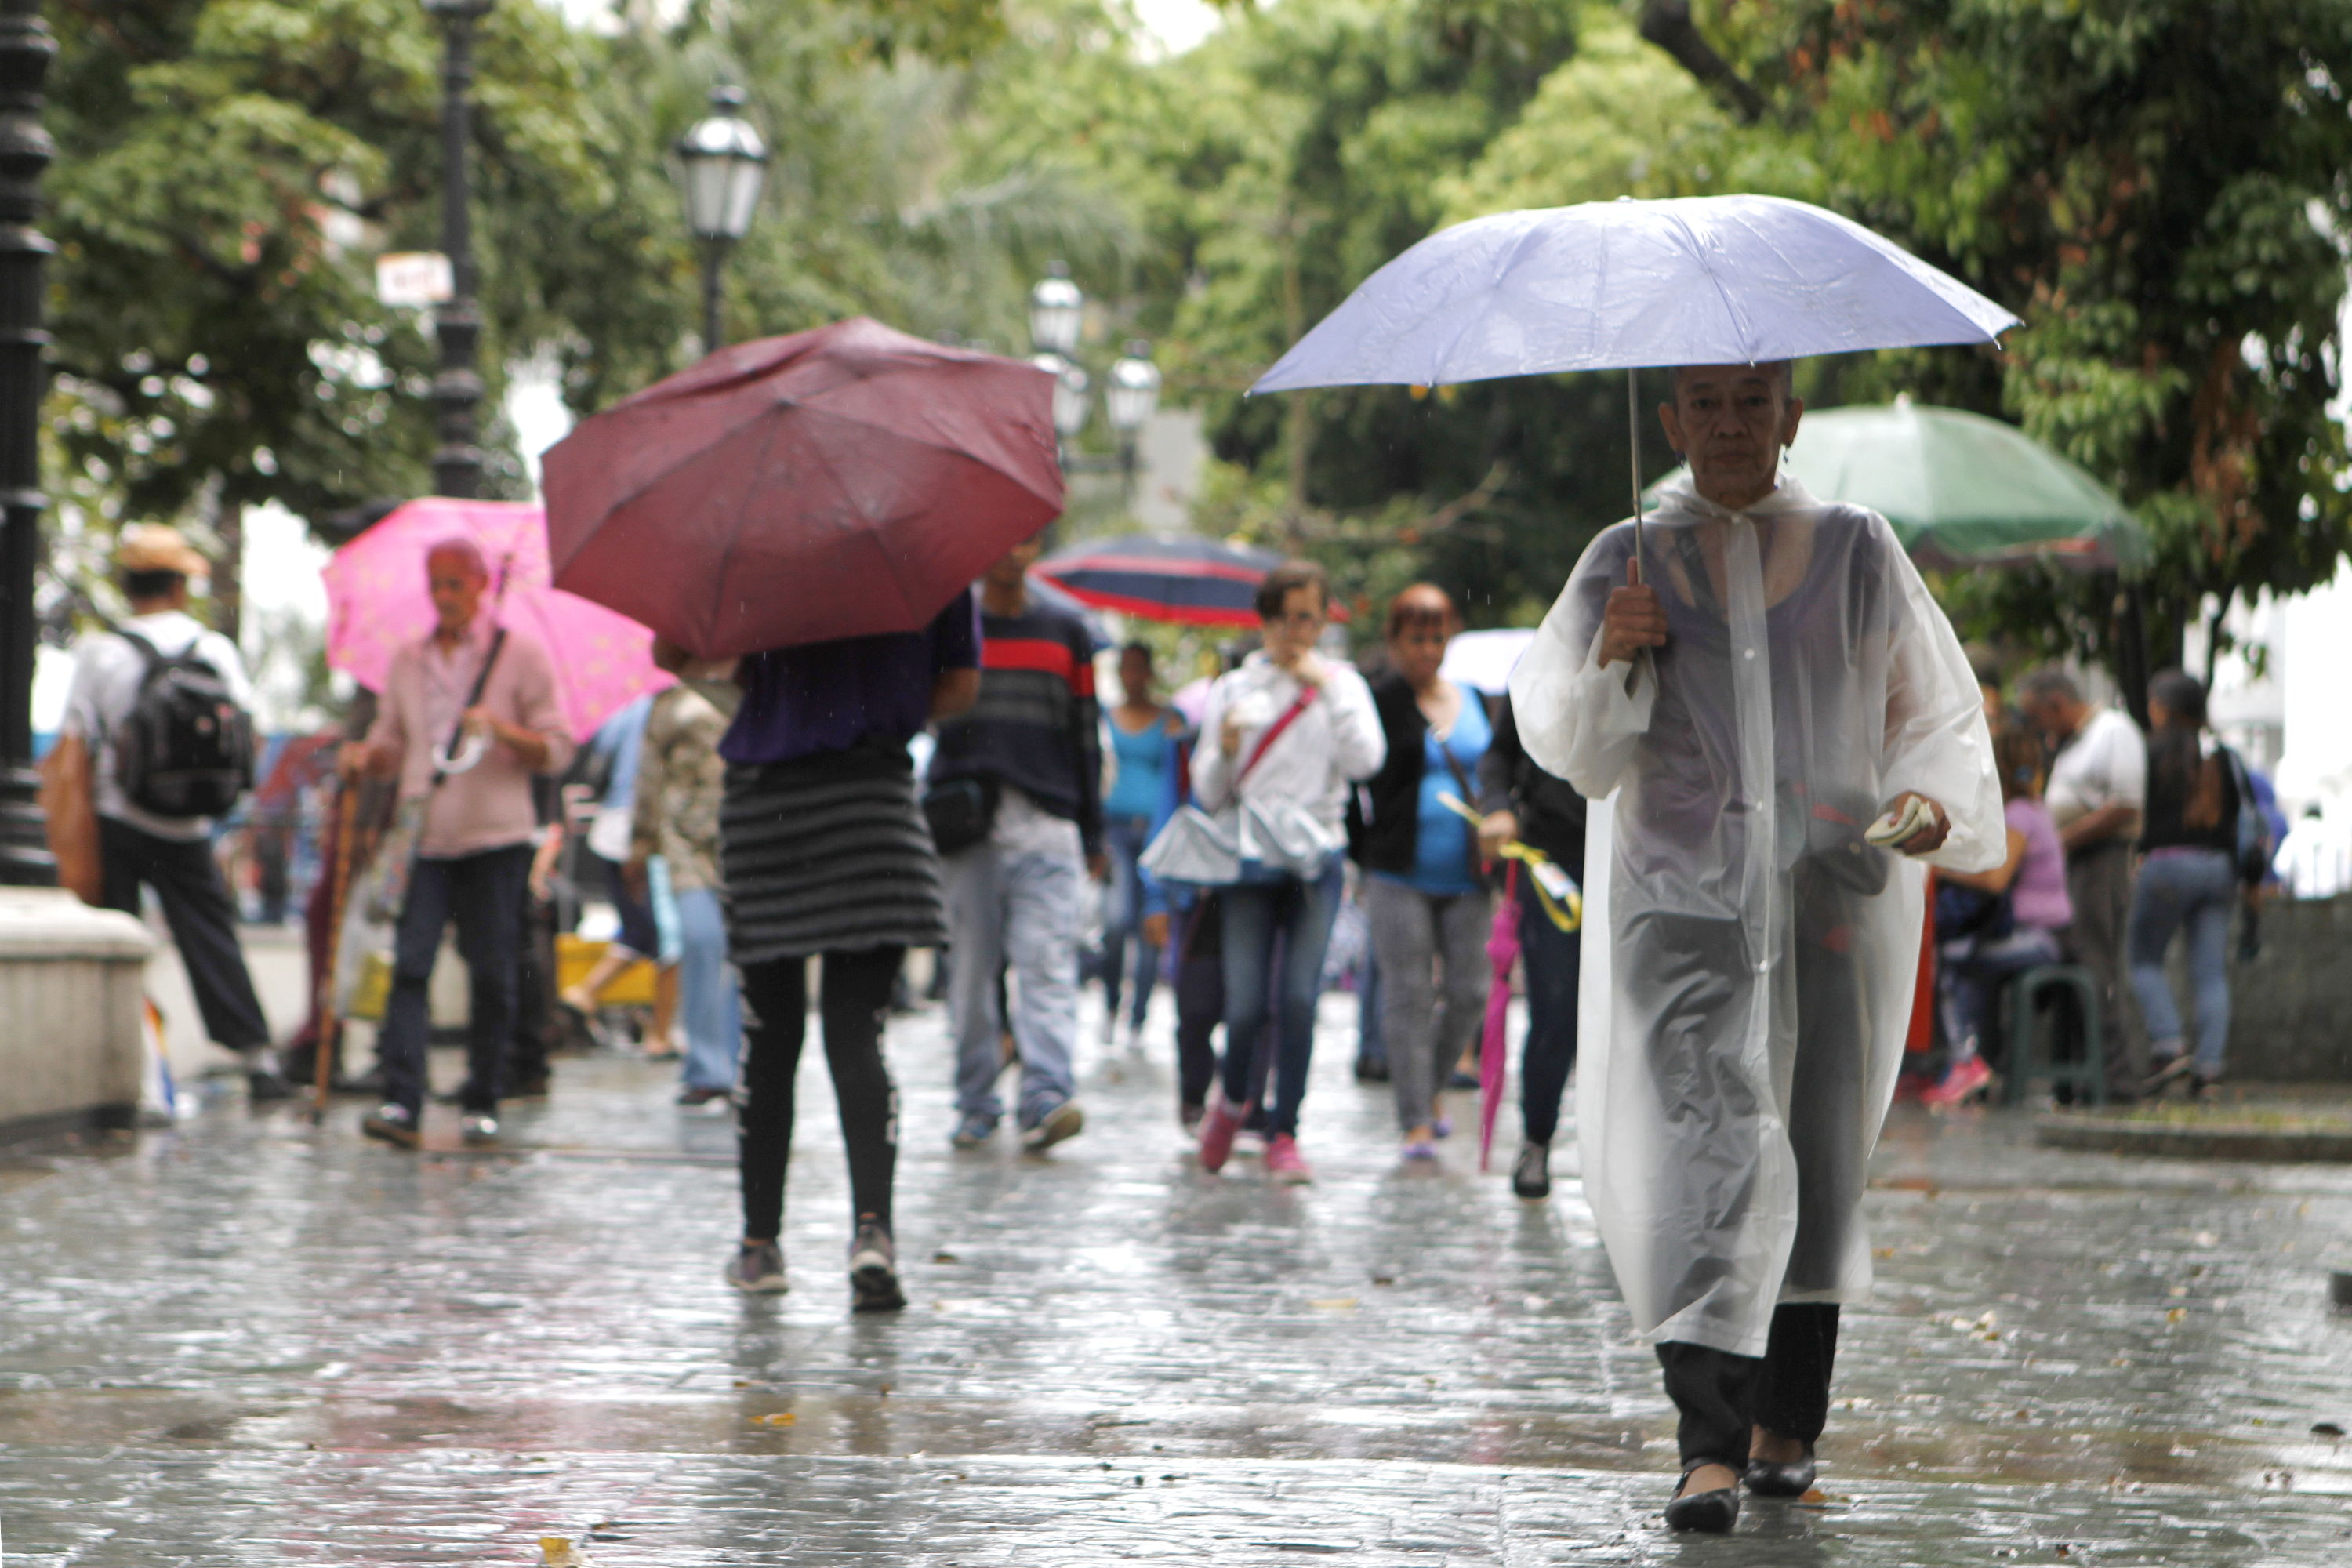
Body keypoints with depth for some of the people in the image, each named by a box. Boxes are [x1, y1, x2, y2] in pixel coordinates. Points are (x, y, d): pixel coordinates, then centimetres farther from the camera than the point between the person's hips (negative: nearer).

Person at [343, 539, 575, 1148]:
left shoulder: (520, 654, 4)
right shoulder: (408, 662, 16)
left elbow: (557, 750, 1)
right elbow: (392, 746, 21)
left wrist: (502, 728, -16)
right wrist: (365, 756, -2)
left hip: (495, 835, -2)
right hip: (422, 836, 2)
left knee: (492, 973, -1)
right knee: (409, 963, -11)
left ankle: (482, 1104, 9)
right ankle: (401, 1103, -17)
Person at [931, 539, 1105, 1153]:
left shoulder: (1066, 634, 15)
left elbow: (1086, 737, 16)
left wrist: (1092, 833, 12)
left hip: (1045, 826, 0)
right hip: (967, 826, 0)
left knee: (1048, 963, -13)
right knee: (972, 967, 0)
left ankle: (1047, 1100, -23)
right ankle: (976, 1103, 9)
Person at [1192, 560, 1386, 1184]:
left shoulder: (1341, 685, 10)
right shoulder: (1234, 688, 9)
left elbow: (1366, 760, -8)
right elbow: (1208, 793, 7)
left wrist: (1328, 689, -8)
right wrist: (1225, 746, -13)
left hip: (1316, 858, 0)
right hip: (1249, 859, 0)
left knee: (1299, 998, -13)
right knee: (1246, 1004, -8)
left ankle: (1284, 1133, -2)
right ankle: (1232, 1098, 22)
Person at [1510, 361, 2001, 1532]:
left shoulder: (1856, 552, 9)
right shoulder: (1628, 563, 7)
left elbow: (1934, 706, 13)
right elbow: (1566, 744, 5)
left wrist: (1935, 800, -6)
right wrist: (1610, 660, -14)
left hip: (1832, 893, 2)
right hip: (1682, 895, -1)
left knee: (1817, 1156, 5)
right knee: (1699, 1144, -16)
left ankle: (1787, 1422, 23)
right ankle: (1711, 1446, -21)